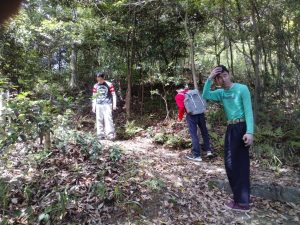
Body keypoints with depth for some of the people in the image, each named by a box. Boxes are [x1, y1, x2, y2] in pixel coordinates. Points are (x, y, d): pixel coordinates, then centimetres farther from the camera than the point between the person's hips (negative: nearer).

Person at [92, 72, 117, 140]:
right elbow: (94, 97, 16)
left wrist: (114, 104, -5)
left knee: (108, 119, -11)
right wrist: (93, 106, 11)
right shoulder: (95, 86, 11)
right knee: (99, 120, 3)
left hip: (107, 105, -4)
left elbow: (113, 95, 1)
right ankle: (100, 135, 11)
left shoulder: (109, 85, -1)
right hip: (98, 105, 4)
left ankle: (110, 135, -10)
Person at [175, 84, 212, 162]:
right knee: (204, 131, 18)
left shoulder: (178, 96, 4)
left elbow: (181, 107, -8)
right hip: (200, 112, 5)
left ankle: (196, 155, 4)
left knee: (194, 134, 0)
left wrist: (180, 117, 5)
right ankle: (208, 150, 25)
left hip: (191, 115, -5)